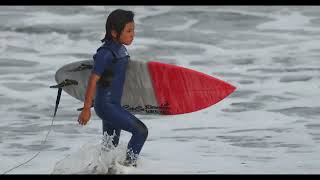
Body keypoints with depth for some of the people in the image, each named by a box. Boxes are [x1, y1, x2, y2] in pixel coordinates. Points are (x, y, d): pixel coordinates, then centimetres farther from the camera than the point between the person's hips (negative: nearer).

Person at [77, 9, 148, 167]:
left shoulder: (120, 49, 8)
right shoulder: (106, 53, -19)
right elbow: (93, 80, -18)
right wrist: (86, 109, -15)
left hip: (113, 105, 9)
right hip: (106, 105, -9)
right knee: (141, 131, -14)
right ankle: (129, 165, -7)